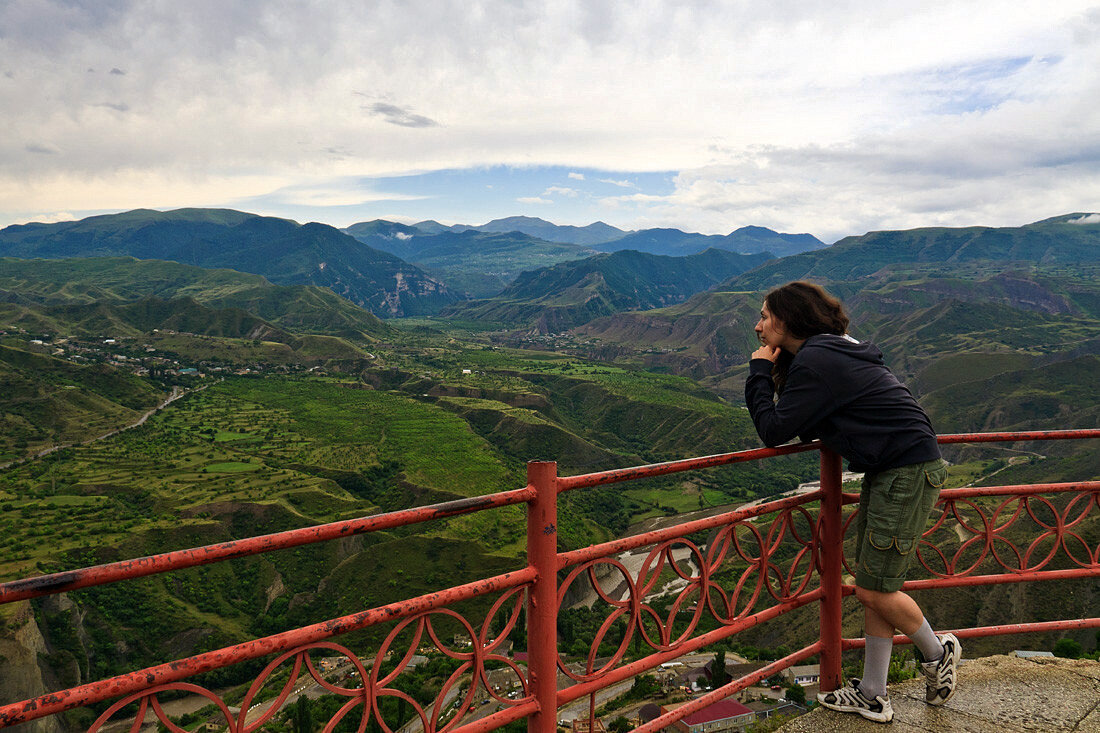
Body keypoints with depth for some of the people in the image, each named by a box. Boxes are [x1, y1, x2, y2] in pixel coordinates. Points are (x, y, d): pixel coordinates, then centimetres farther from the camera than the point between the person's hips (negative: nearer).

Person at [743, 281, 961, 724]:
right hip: (888, 470, 10)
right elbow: (804, 426, 18)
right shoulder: (828, 352, 14)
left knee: (874, 590, -1)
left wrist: (759, 372, -7)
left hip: (908, 471, -10)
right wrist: (771, 372, 8)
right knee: (871, 587, 12)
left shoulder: (816, 362, -18)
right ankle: (872, 696, 21)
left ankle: (938, 653, 25)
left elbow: (774, 431, -17)